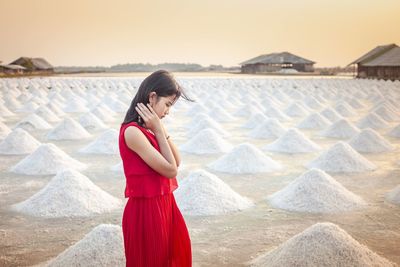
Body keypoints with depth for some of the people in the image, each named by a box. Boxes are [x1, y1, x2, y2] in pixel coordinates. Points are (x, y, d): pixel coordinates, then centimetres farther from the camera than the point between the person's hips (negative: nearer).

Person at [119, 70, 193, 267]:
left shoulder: (149, 129, 7)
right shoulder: (133, 132, -21)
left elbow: (177, 162, 4)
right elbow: (170, 170, -17)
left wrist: (160, 130, -5)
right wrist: (158, 130, -14)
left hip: (164, 205, 9)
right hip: (146, 210, -9)